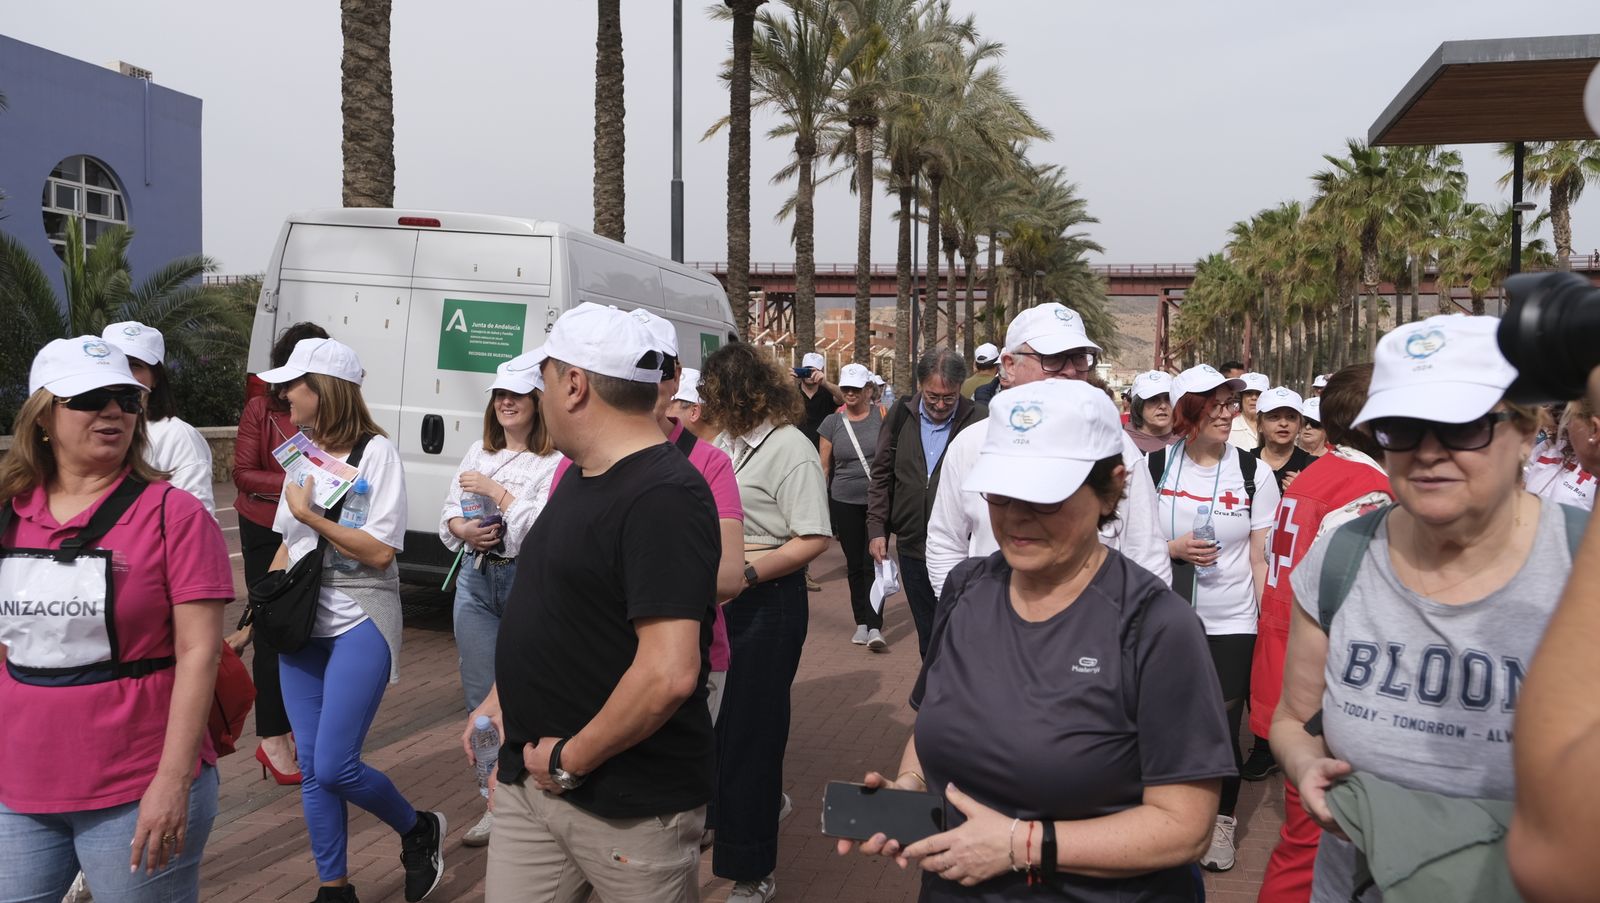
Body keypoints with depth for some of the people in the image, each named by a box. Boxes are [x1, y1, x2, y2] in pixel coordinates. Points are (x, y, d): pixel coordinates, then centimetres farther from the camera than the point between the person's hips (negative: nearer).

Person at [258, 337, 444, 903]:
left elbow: (379, 552, -16)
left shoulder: (376, 451, -11)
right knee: (311, 768, 8)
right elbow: (288, 543, 18)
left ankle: (420, 831, 17)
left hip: (360, 624, -7)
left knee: (335, 766, -10)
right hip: (303, 623, 7)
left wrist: (311, 515, -17)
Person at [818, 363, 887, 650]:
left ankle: (875, 627, -6)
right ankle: (861, 623, 20)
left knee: (874, 562, -7)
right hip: (845, 503, 2)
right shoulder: (832, 422, 4)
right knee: (854, 564, 9)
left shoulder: (882, 416, -2)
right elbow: (824, 467, 9)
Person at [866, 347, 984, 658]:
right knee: (928, 636, 17)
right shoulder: (901, 416, 3)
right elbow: (882, 476, 10)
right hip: (912, 548, 4)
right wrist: (877, 529, 5)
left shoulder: (979, 421, -9)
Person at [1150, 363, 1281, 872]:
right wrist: (1174, 549, -13)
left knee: (1222, 728, 4)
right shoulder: (1155, 467, -1)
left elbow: (1262, 558, 0)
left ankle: (1222, 821, 27)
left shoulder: (1253, 474, -2)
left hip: (1231, 623, -1)